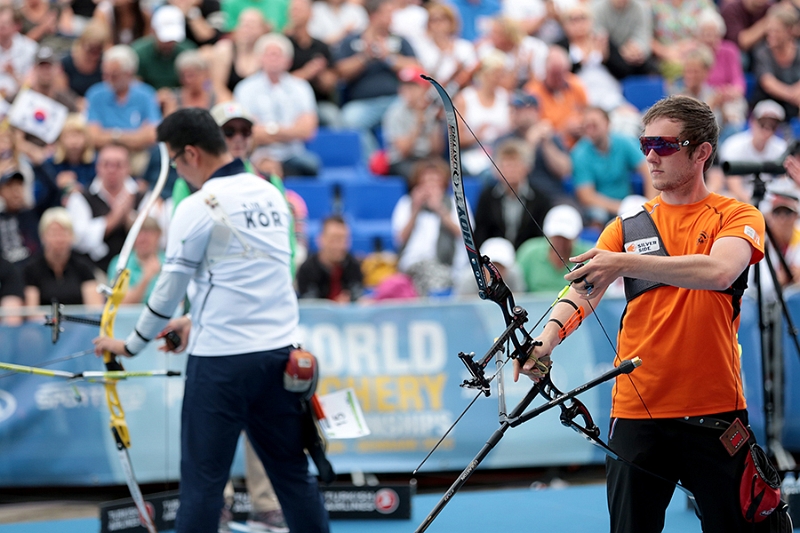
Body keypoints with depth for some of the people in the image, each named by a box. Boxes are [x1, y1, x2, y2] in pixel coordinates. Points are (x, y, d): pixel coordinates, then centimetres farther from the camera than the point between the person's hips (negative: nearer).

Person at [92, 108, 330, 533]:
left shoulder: (198, 208, -11)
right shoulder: (270, 194, 9)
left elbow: (169, 290, -3)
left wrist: (131, 345, 10)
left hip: (221, 362, -6)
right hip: (280, 351, 6)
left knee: (202, 481, 0)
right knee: (292, 473, 12)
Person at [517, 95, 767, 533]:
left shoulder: (738, 217, 2)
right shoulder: (629, 226, 10)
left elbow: (719, 270, -20)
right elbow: (583, 290, -4)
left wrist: (625, 263, -28)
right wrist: (547, 337, -26)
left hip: (717, 414, -2)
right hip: (637, 412, 2)